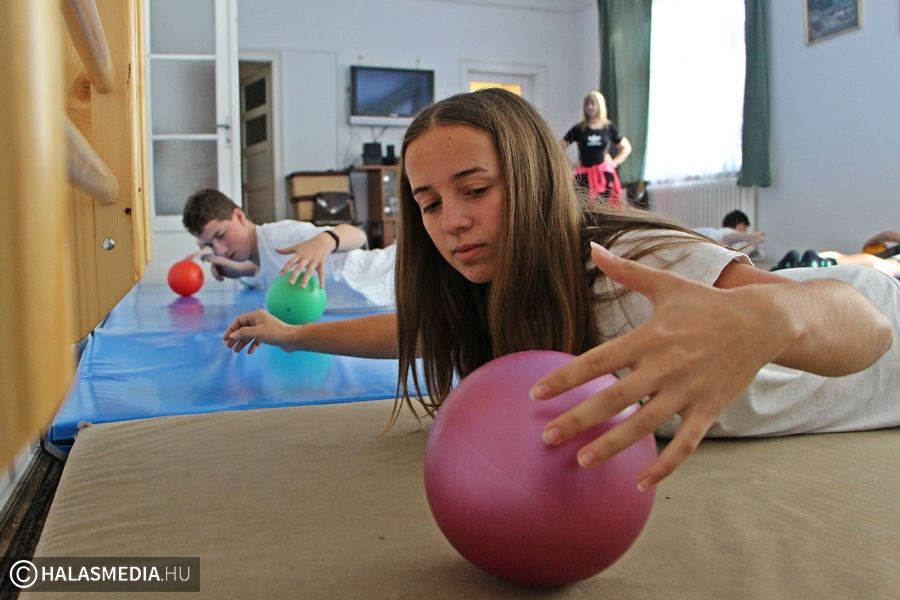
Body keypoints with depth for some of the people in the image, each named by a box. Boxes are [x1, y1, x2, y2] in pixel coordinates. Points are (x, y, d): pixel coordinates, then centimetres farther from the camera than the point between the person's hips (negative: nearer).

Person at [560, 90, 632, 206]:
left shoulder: (609, 128, 5)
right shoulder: (579, 129, 1)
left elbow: (626, 147, 15)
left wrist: (616, 162, 3)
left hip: (604, 175, 1)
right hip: (584, 175, -1)